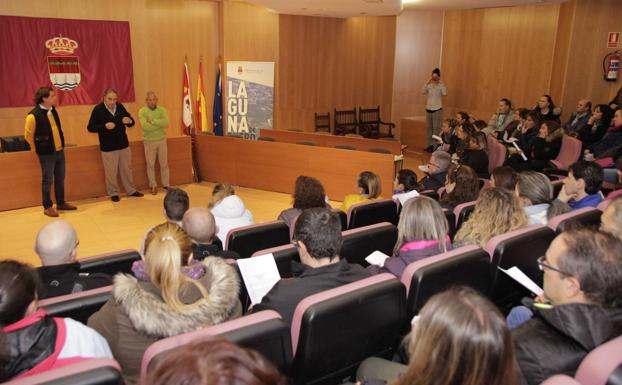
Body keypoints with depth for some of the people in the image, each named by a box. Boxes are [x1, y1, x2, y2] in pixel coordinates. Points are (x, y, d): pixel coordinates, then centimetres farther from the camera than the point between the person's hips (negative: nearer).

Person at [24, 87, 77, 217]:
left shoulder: (53, 110, 4)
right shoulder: (33, 115, -19)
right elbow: (28, 135, -7)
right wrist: (37, 148, 5)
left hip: (59, 151, 7)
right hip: (46, 153, -7)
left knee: (60, 179, 15)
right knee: (48, 180, 3)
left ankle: (61, 203, 28)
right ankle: (47, 207, 15)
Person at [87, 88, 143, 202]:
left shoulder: (120, 107, 1)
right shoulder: (98, 109, -11)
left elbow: (131, 122, 10)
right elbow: (90, 127, -11)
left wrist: (129, 121, -15)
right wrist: (104, 126, -27)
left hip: (123, 145, 4)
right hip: (108, 147, -4)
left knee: (127, 169, 15)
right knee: (111, 172, 5)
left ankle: (131, 190, 29)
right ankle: (113, 193, 21)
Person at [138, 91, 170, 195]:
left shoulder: (162, 110, -3)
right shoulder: (142, 111, -9)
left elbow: (166, 122, -22)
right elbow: (145, 126, -24)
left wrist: (152, 121, -24)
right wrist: (160, 123, -19)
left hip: (162, 140, 2)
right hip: (149, 142, -1)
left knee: (164, 164, 9)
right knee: (150, 165, 7)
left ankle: (166, 185, 22)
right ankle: (153, 186, 19)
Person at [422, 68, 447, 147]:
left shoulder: (441, 86, -4)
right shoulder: (429, 85, 5)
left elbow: (444, 93, -22)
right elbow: (423, 91, -9)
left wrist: (441, 83, -20)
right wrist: (427, 83, -15)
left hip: (437, 110, -4)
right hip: (428, 109, 5)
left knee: (436, 129, -6)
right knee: (429, 128, 10)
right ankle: (430, 145, 18)